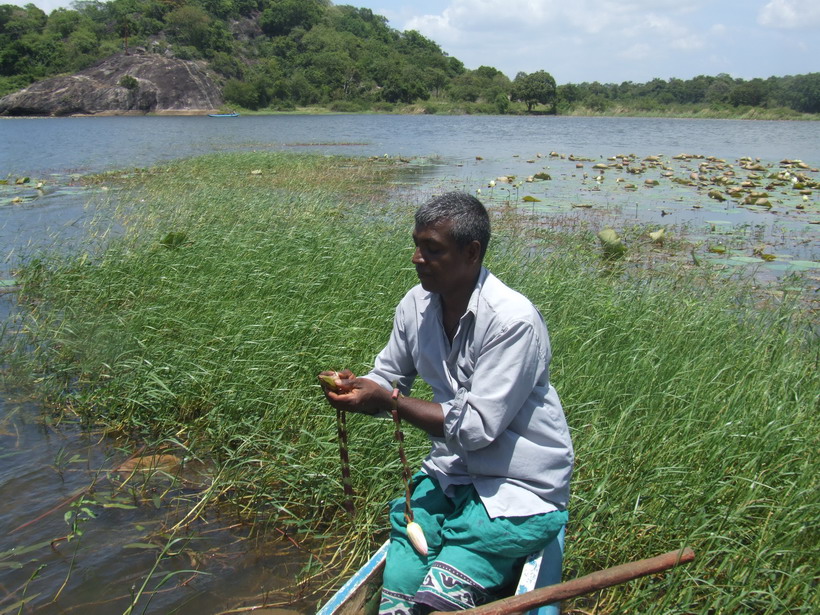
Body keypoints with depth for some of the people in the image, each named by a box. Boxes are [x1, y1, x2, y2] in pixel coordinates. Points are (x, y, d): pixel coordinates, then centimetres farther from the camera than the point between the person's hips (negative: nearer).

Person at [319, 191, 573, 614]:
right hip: (450, 474, 5)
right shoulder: (416, 305, 0)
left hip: (519, 491, -5)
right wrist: (357, 387, -13)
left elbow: (477, 427, -22)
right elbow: (388, 381, 10)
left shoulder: (513, 320, -21)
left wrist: (389, 400, -24)